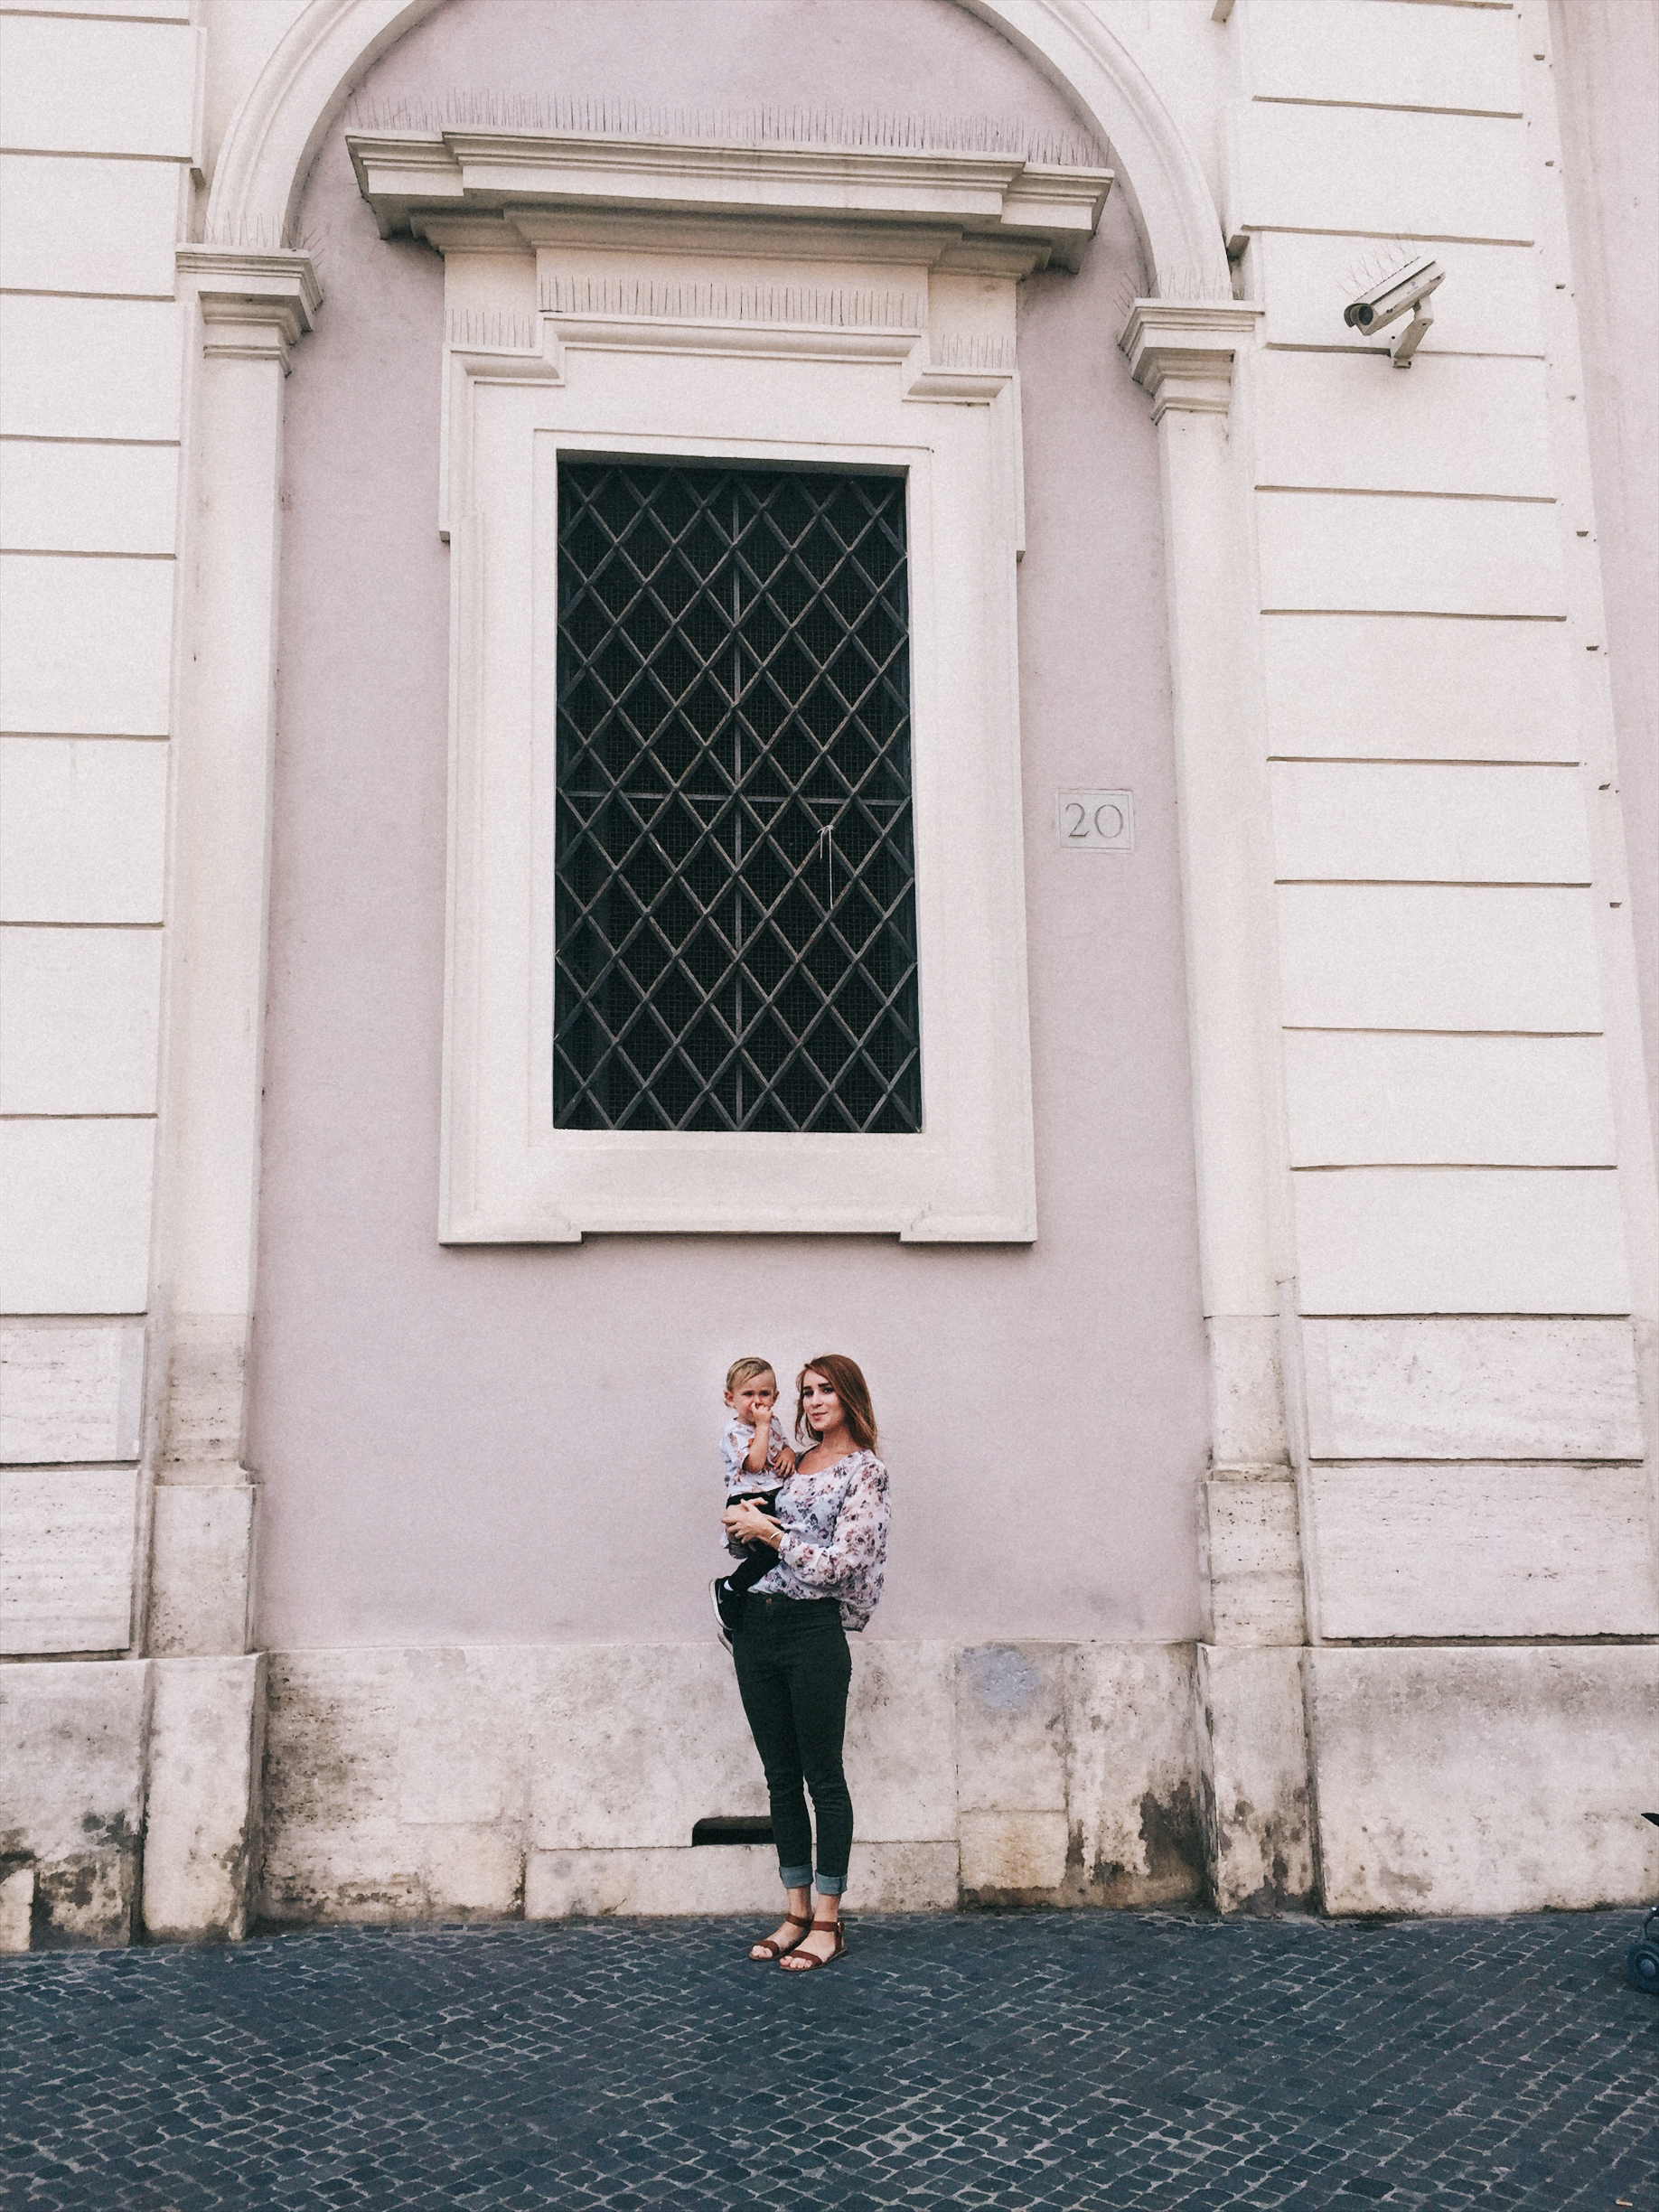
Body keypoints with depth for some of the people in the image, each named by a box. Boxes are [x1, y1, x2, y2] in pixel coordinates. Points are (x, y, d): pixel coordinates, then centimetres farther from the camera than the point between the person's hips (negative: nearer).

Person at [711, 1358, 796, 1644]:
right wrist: (761, 1425, -13)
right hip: (747, 1502, -8)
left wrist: (788, 1452, 6)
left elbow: (784, 1446, 30)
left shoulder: (774, 1423, 15)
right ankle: (728, 1588, -2)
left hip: (776, 1498, 8)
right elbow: (755, 1463, -18)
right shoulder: (733, 1432, -7)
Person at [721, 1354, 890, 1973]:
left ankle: (827, 1922, 8)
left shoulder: (865, 1469, -4)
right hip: (756, 1625, 7)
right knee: (780, 1775, 11)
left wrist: (771, 1533, -7)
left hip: (814, 1627, -7)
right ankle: (796, 1913, 19)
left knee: (823, 1776, 0)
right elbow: (742, 1536, 21)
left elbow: (838, 1562, -12)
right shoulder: (791, 1462, 16)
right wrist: (741, 1523, -1)